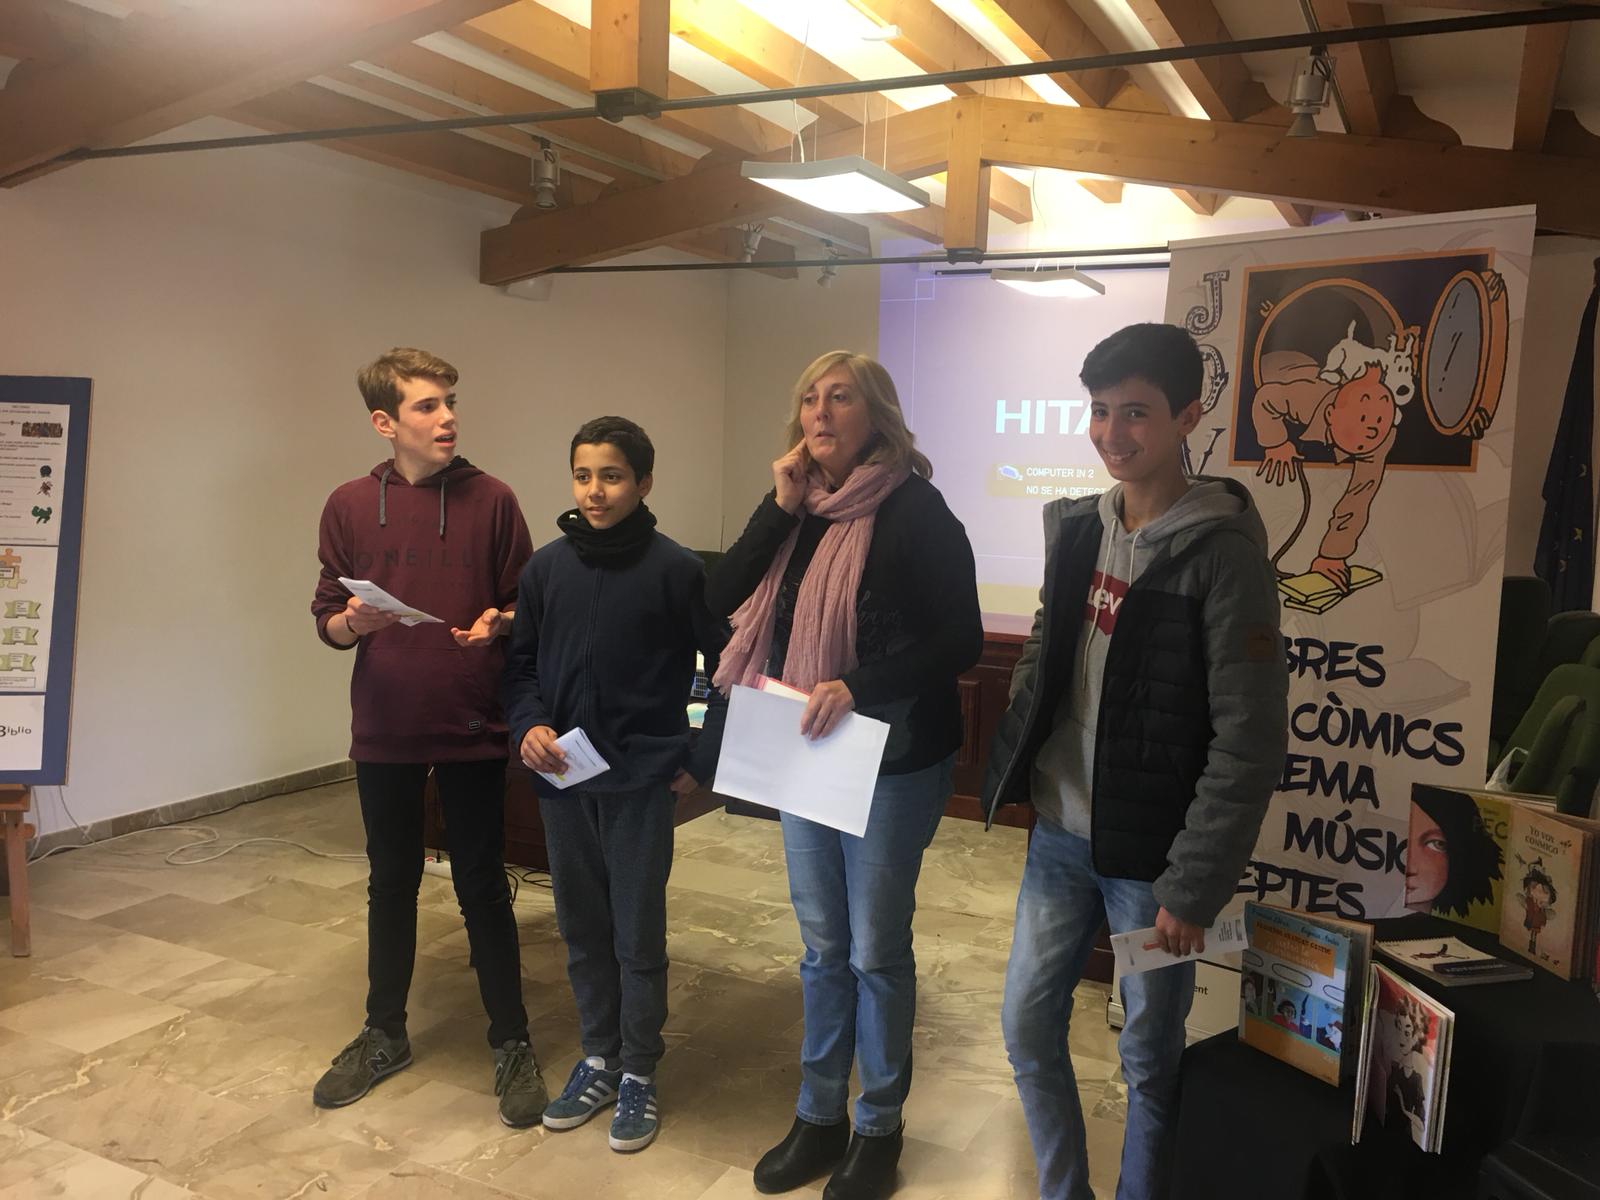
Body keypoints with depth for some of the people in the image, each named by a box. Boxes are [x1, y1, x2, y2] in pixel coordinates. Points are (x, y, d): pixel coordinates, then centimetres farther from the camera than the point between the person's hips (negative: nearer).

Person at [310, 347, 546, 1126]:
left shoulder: (491, 500, -4)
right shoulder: (349, 506, 0)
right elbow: (328, 621, 4)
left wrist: (499, 622, -19)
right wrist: (353, 623, -18)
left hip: (472, 724, -2)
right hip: (383, 726, 2)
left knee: (482, 886, 5)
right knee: (391, 880, 16)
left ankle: (511, 1043, 20)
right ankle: (384, 1033, 34)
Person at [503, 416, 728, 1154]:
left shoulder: (675, 570, -9)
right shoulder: (545, 567, 1)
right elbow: (520, 665, 10)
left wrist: (702, 760, -6)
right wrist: (528, 726, -8)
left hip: (643, 783, -3)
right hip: (562, 782, 4)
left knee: (638, 934, 7)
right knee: (582, 929, 15)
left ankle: (639, 1074, 24)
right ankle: (598, 1058, 33)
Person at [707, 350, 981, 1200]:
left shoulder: (915, 511, -13)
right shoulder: (801, 512, 6)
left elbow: (961, 641, -17)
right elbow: (720, 600, -3)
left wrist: (857, 687, -27)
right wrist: (779, 506, -11)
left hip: (891, 760, -6)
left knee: (875, 949, 8)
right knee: (822, 946, 17)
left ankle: (879, 1128, 28)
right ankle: (818, 1117, 32)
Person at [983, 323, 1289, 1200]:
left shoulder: (1222, 553, -14)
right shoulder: (1076, 529, 5)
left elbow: (1249, 742, -16)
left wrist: (1193, 886, -16)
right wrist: (1010, 768, 8)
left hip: (1149, 854, -6)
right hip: (1059, 835, 6)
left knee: (1149, 1058, 9)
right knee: (1028, 1025, 14)